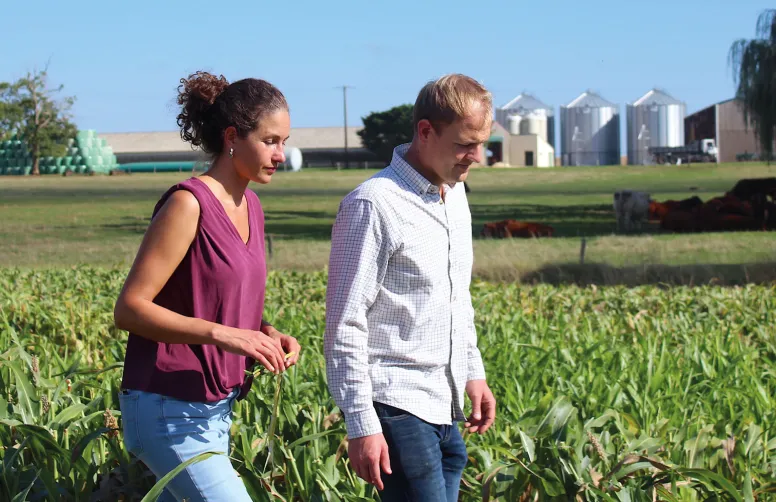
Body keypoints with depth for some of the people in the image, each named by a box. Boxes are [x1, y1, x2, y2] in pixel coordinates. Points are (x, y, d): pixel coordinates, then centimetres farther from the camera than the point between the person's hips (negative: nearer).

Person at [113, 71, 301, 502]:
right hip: (171, 410, -8)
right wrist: (220, 334, -27)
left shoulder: (250, 206, 10)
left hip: (216, 406, 8)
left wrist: (268, 334, 1)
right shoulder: (188, 204, -15)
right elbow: (129, 308, -17)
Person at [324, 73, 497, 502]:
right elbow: (344, 326, -15)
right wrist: (361, 425, -17)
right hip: (397, 407, -8)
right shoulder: (373, 205, -14)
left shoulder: (455, 194, 13)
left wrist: (473, 371, 21)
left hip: (444, 408, 8)